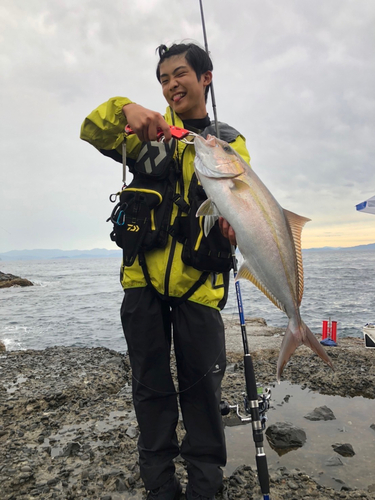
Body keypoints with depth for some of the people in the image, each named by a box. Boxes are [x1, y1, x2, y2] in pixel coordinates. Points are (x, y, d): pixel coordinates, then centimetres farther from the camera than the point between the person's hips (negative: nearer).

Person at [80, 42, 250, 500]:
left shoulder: (227, 141, 9)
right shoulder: (149, 131, 13)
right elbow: (93, 133, 1)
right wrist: (124, 108, -19)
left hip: (198, 280, -1)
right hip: (143, 275, 2)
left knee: (202, 383, 5)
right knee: (150, 384, 10)